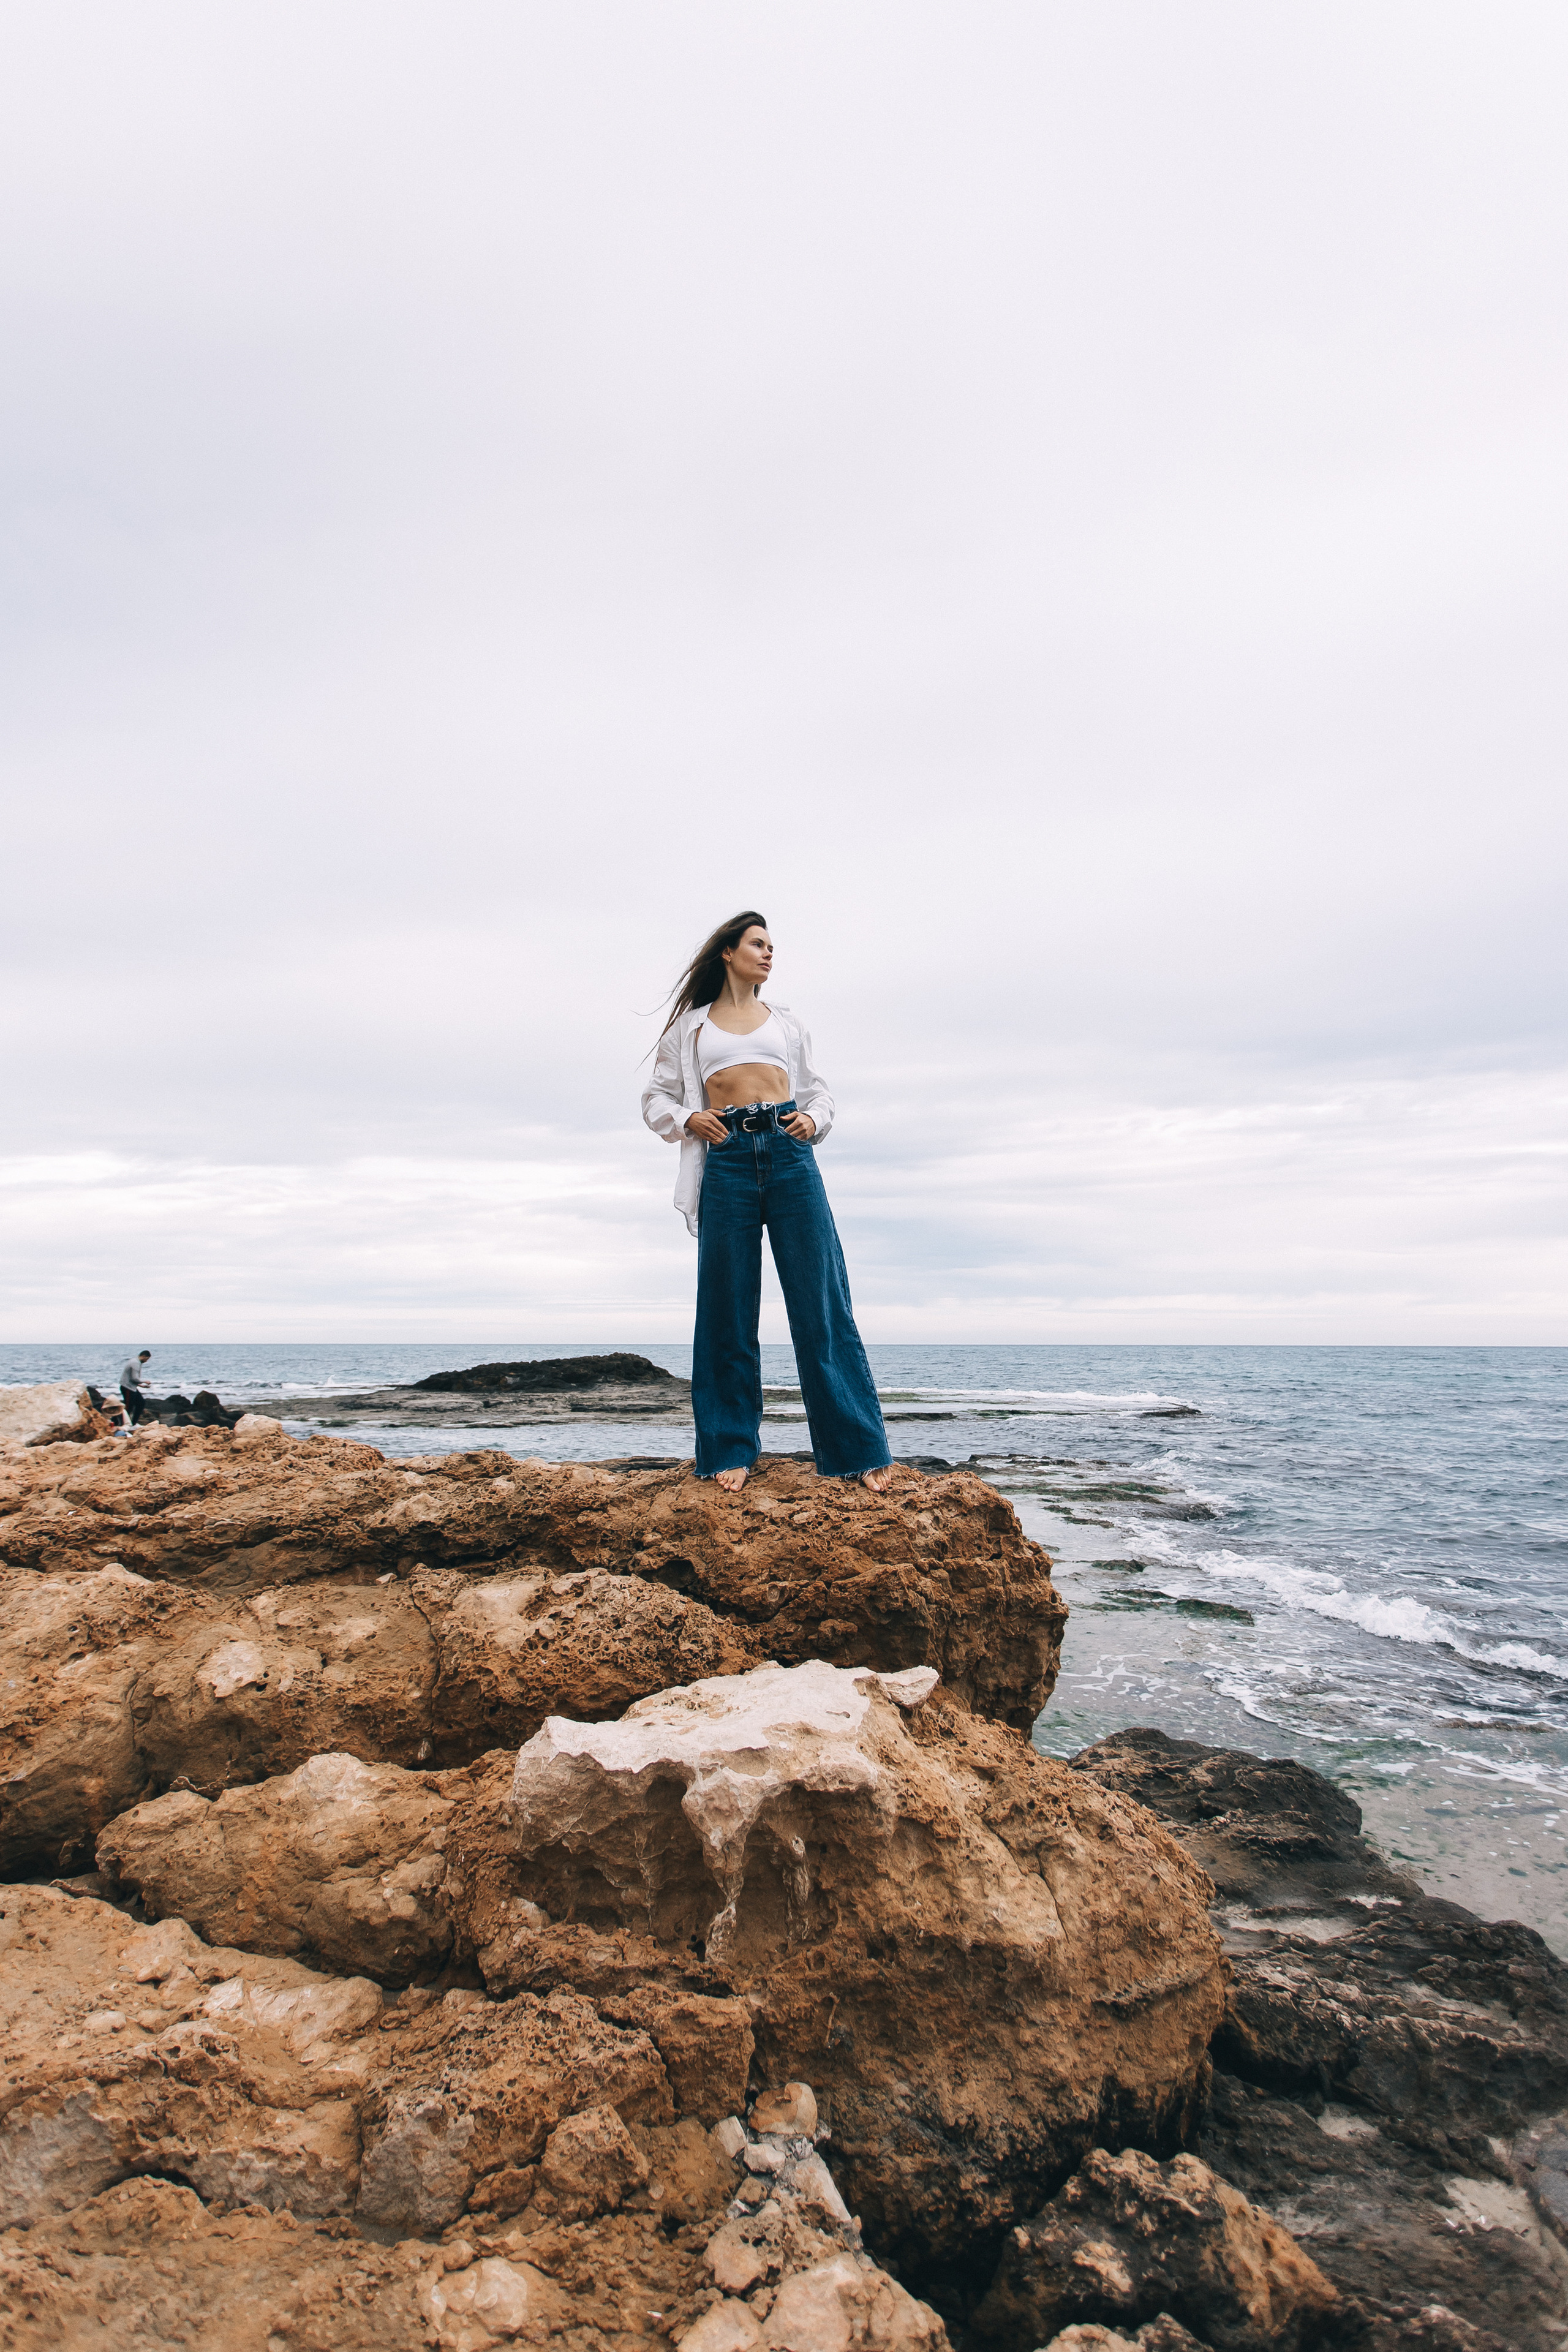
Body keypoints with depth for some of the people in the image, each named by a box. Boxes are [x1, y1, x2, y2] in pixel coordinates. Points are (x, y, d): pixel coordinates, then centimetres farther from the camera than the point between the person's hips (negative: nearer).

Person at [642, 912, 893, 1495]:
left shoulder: (785, 1022, 22)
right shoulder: (690, 1025, 16)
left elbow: (817, 1091, 25)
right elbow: (656, 1097, 17)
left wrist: (814, 1119, 3)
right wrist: (687, 1119, -3)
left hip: (788, 1153, 1)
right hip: (726, 1159, -1)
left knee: (820, 1302, -4)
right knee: (727, 1309, -1)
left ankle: (857, 1448, -1)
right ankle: (730, 1450, 8)